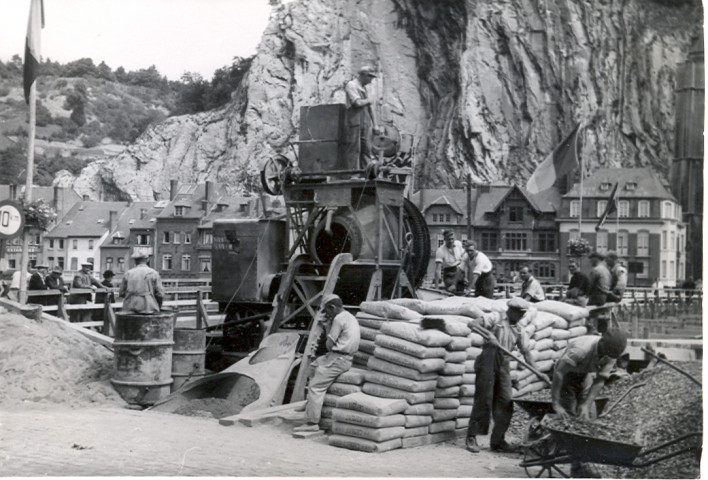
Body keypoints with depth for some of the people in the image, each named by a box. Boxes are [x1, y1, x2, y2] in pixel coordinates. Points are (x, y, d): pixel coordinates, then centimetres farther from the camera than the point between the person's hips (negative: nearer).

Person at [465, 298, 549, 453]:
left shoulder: (521, 333, 17)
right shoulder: (495, 320, 5)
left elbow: (526, 353, 9)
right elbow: (474, 324, -6)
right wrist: (488, 334, -22)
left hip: (503, 366, 5)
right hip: (488, 361, -5)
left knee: (505, 404, 2)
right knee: (483, 400, -6)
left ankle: (497, 440, 12)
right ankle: (471, 437, 1)